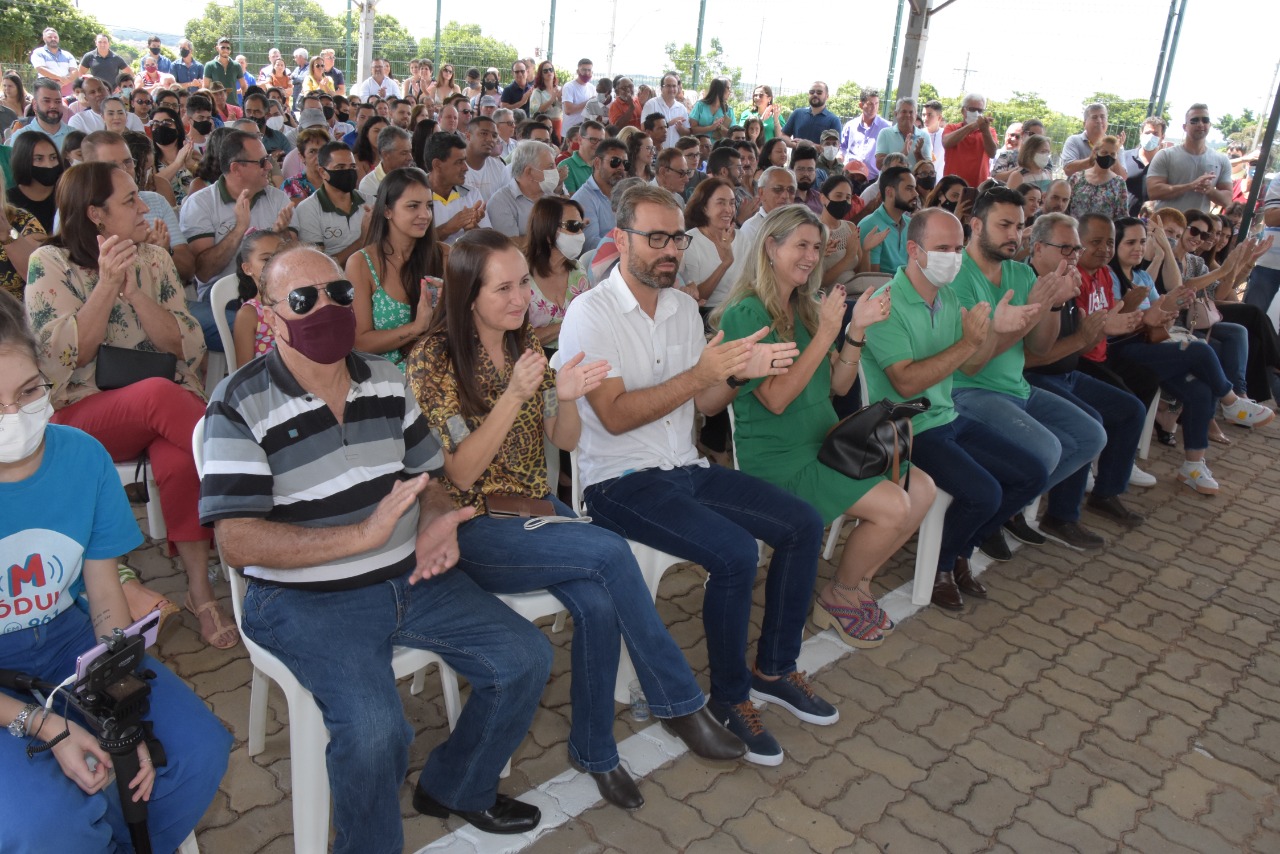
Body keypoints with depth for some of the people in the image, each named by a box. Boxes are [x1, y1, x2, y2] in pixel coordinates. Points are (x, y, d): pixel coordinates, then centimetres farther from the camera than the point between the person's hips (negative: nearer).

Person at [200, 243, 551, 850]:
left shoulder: (386, 381, 7)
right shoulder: (241, 407, -11)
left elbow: (425, 475, 16)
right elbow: (238, 541, -18)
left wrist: (436, 524, -9)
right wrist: (362, 536, -27)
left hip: (411, 577, 6)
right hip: (306, 598, -6)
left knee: (525, 660, 1)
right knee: (374, 727, -29)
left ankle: (456, 788, 26)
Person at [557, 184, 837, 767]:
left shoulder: (683, 307, 11)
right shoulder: (590, 314, -11)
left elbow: (705, 403, 11)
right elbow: (616, 416, -20)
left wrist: (737, 373, -11)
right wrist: (700, 374, -25)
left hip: (686, 468, 8)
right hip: (621, 482, -7)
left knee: (804, 525, -3)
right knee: (736, 553, -27)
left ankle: (775, 668, 14)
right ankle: (730, 698, -4)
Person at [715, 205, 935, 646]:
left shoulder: (807, 308, 12)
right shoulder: (745, 314, -12)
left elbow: (838, 385, 10)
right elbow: (776, 398, -20)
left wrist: (856, 329, -5)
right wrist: (825, 333, -21)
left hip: (825, 441, 8)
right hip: (778, 458, -8)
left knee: (922, 489, -4)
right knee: (893, 507, -18)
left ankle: (856, 584, 11)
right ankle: (839, 596, 8)